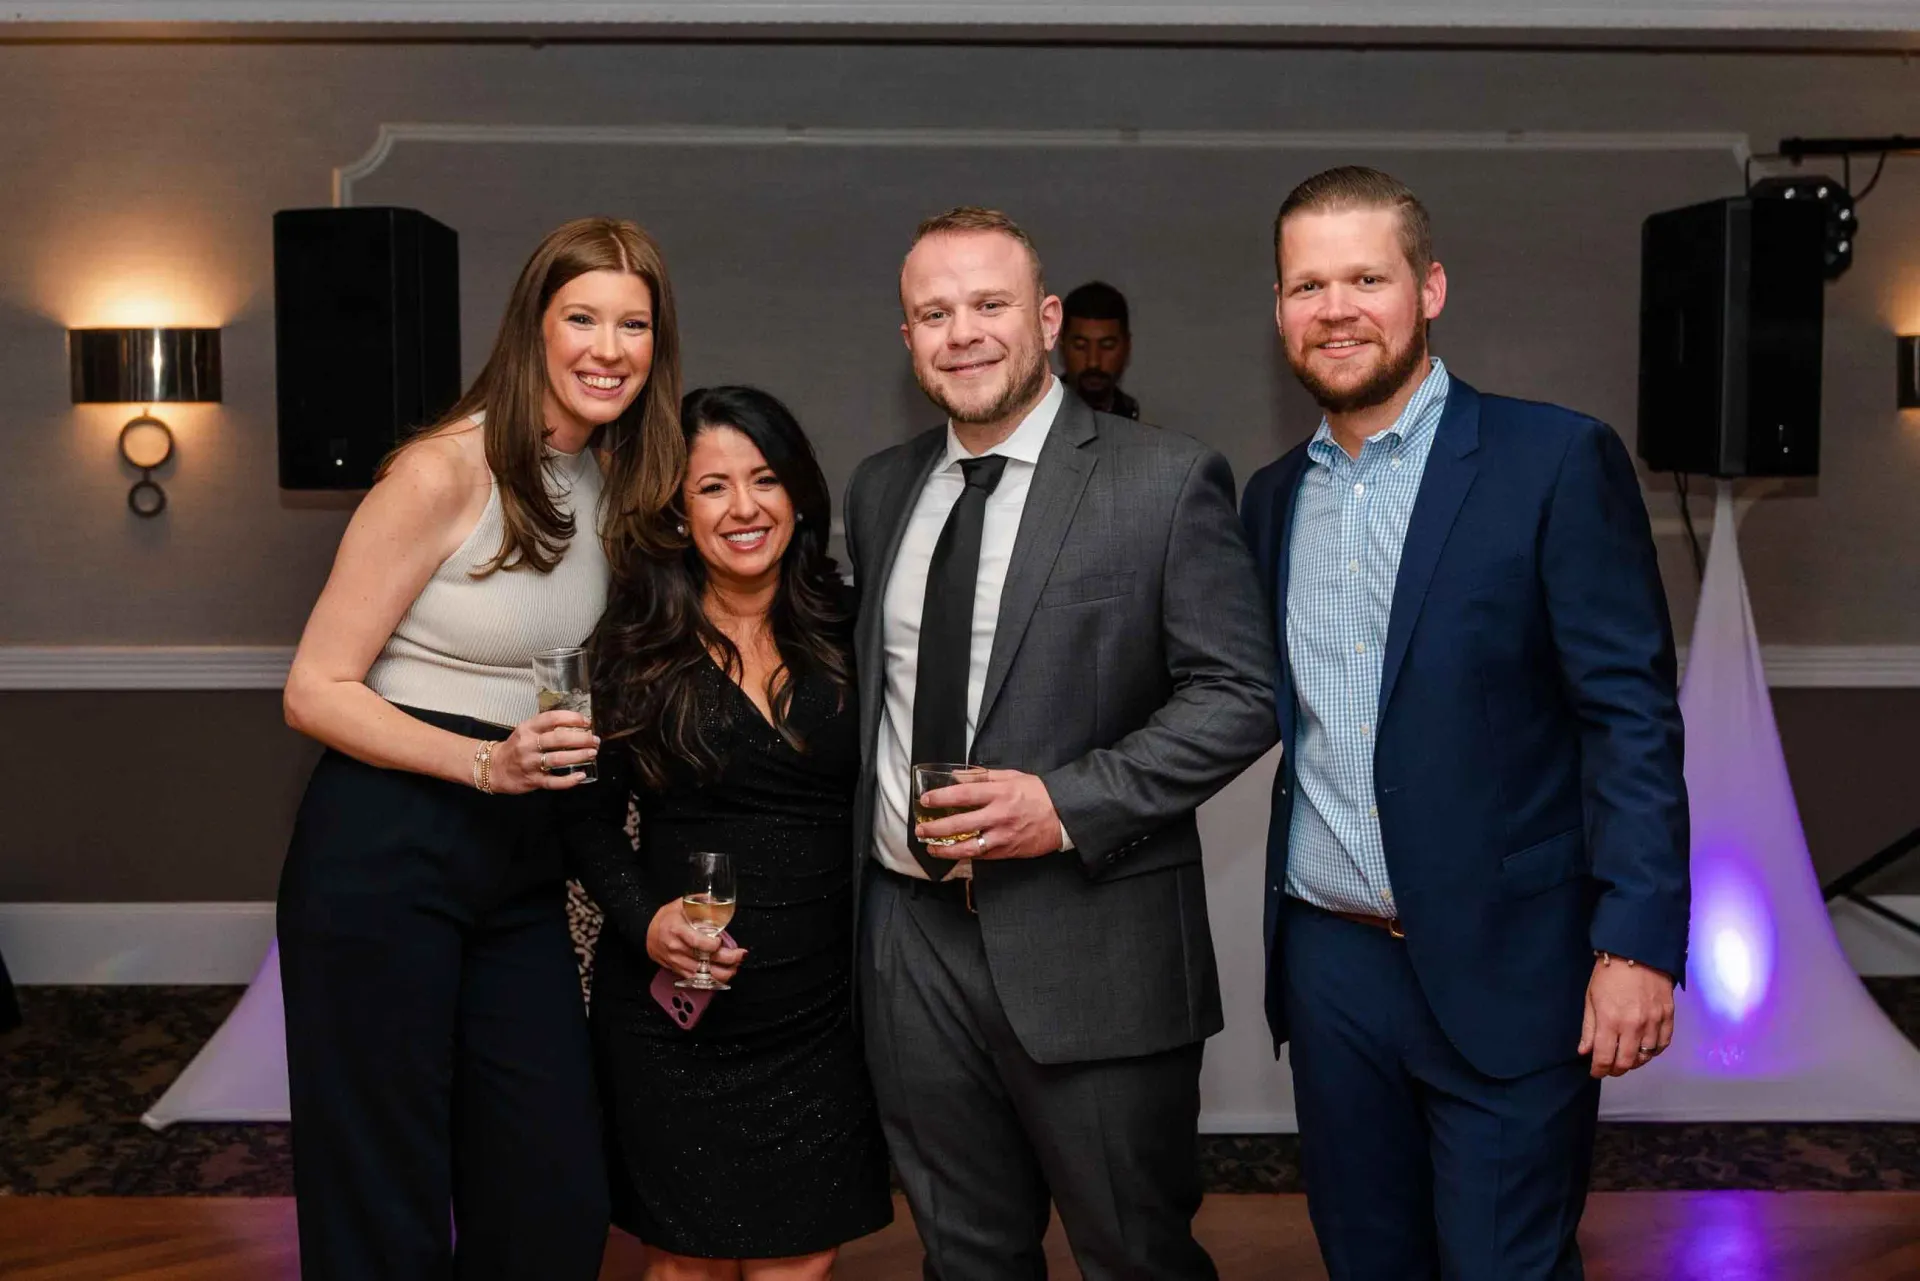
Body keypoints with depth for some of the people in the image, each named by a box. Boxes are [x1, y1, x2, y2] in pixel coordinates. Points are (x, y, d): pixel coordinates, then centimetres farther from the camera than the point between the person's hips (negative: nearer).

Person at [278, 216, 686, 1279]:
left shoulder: (620, 483, 8)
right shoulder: (444, 473, -13)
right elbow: (316, 690, -12)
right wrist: (486, 762, -24)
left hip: (524, 870, 6)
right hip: (384, 858, -6)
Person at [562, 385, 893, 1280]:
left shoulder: (846, 636, 2)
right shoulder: (634, 649, -2)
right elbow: (591, 818, 2)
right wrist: (642, 920, -14)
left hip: (820, 1007, 2)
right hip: (672, 1012, -1)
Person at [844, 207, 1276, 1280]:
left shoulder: (1167, 480, -6)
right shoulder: (882, 489, 11)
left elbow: (1239, 694, -10)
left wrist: (1070, 802, -19)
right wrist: (861, 844, 9)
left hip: (1093, 945, -5)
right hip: (912, 938, 5)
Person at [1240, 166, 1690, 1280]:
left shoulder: (1556, 462, -7)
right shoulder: (1275, 496, 9)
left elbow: (1632, 714, -10)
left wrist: (1637, 943, -16)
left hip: (1503, 971, -5)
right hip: (1331, 965, 5)